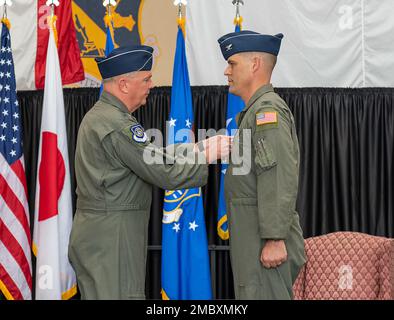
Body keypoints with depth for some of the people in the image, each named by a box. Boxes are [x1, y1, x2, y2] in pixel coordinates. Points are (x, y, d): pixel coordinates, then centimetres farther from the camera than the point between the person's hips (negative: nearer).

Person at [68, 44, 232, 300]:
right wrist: (208, 155, -7)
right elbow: (165, 174, -18)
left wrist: (197, 149, 8)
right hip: (110, 239, -10)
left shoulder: (99, 116, 14)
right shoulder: (116, 125, -18)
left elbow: (156, 158, 14)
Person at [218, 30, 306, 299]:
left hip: (267, 243, -10)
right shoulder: (258, 109, 20)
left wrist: (275, 239, -25)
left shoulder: (268, 109, -13)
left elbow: (281, 178, -22)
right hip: (256, 240, 10)